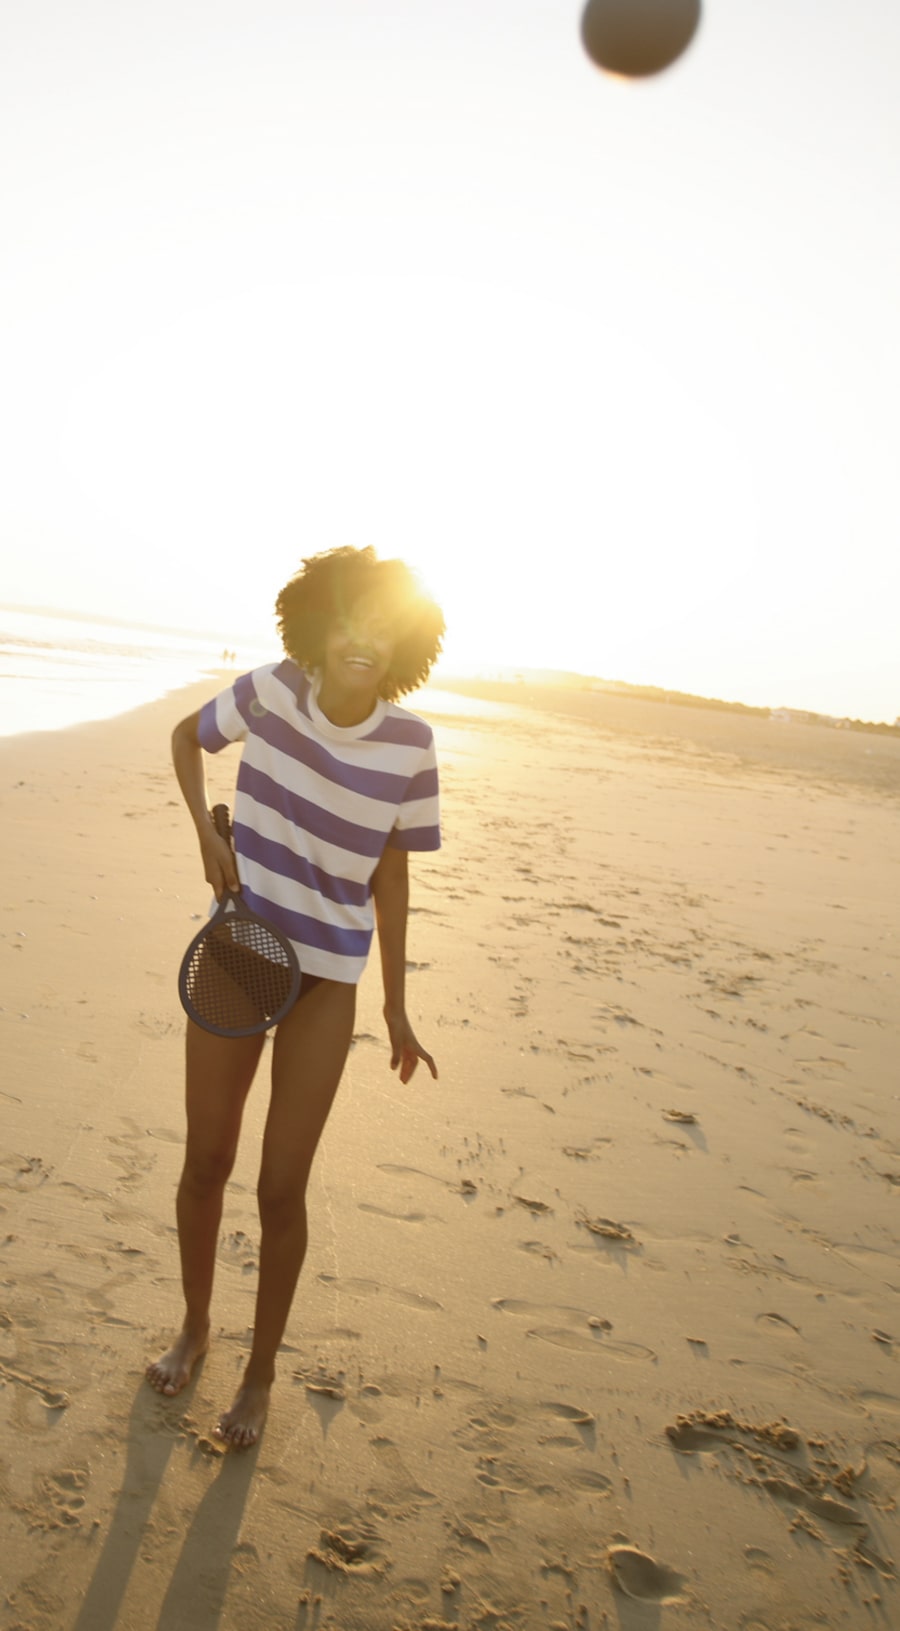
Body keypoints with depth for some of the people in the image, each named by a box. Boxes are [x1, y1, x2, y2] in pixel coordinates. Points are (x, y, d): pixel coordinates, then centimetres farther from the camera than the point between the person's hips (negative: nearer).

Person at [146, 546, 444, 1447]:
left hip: (326, 978, -1)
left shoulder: (409, 744, -11)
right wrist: (208, 835, -6)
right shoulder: (271, 693, -11)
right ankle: (194, 1326, 43)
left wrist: (396, 1006, 3)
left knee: (281, 1188, 5)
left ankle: (260, 1372, 31)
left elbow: (390, 876, -1)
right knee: (205, 1164, 14)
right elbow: (186, 738, 9)